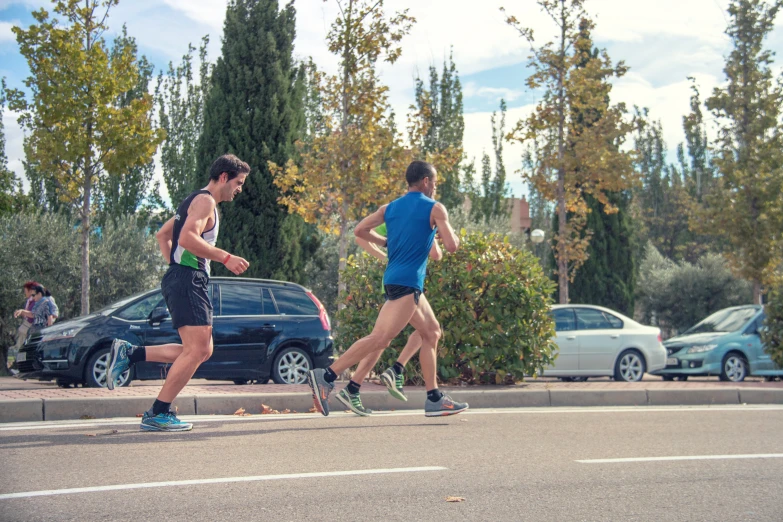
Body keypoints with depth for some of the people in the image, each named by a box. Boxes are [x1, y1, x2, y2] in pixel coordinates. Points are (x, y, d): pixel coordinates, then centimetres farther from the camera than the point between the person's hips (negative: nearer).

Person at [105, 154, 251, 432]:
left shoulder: (195, 201, 25)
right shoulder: (205, 200, -7)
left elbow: (163, 235, 30)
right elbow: (187, 238, -22)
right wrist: (225, 257, -21)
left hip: (187, 281, 10)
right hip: (188, 279, -10)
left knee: (201, 351, 9)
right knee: (197, 349, -12)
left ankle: (129, 353, 9)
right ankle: (158, 414, -8)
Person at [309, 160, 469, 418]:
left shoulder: (389, 208, 14)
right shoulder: (435, 208, -3)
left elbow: (360, 230, 6)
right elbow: (451, 246, -9)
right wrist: (455, 236, 14)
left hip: (394, 278, 9)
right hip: (407, 282, -9)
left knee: (432, 332, 16)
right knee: (380, 338, -15)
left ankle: (434, 399, 15)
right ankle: (326, 376, -23)